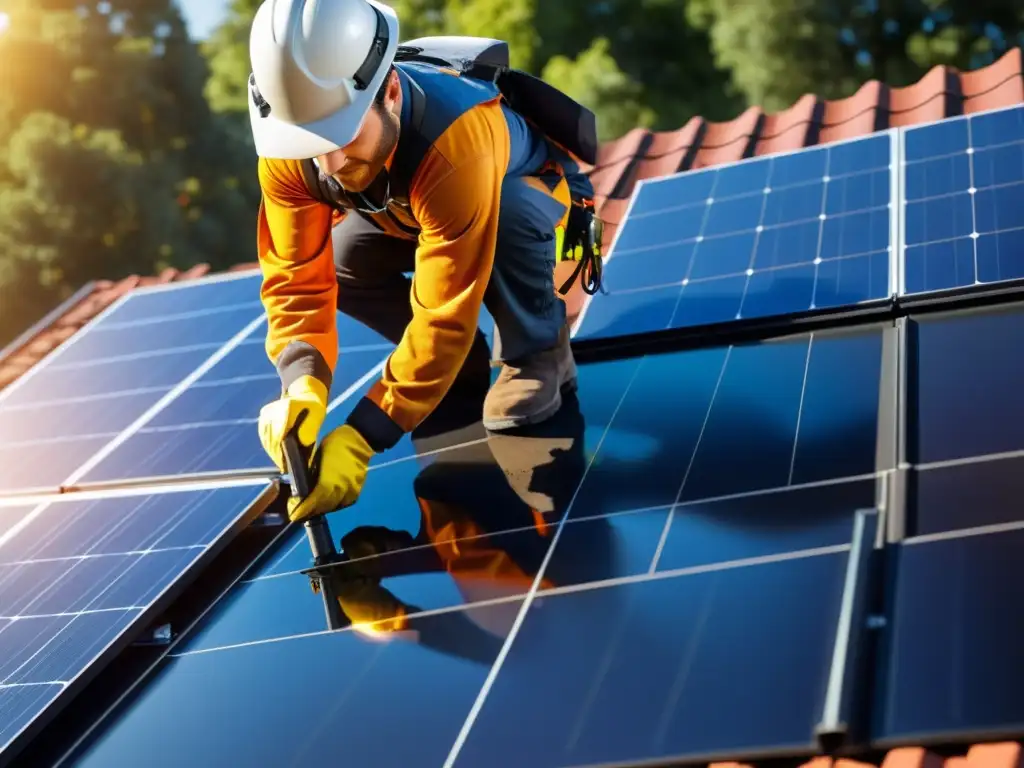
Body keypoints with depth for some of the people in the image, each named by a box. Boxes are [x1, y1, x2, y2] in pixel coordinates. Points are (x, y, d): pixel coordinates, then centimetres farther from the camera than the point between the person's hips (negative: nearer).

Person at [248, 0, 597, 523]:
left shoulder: (454, 141, -46)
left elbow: (445, 315, -45)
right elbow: (297, 278, -27)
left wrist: (360, 436, -48)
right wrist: (304, 384, -46)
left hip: (527, 191, -5)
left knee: (511, 213, -39)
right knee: (336, 259, -20)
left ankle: (537, 353, -12)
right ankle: (462, 362, 3)